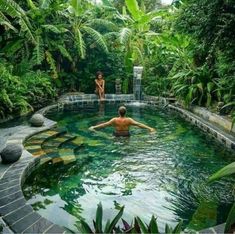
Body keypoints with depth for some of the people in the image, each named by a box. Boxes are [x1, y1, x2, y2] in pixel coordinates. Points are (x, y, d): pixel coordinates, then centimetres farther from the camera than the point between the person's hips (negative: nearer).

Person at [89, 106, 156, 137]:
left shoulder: (114, 120, -6)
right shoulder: (129, 120, -7)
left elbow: (104, 124, -4)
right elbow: (138, 124, -10)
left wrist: (94, 127, 4)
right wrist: (149, 128, -8)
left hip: (117, 136, 0)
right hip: (126, 136, 0)